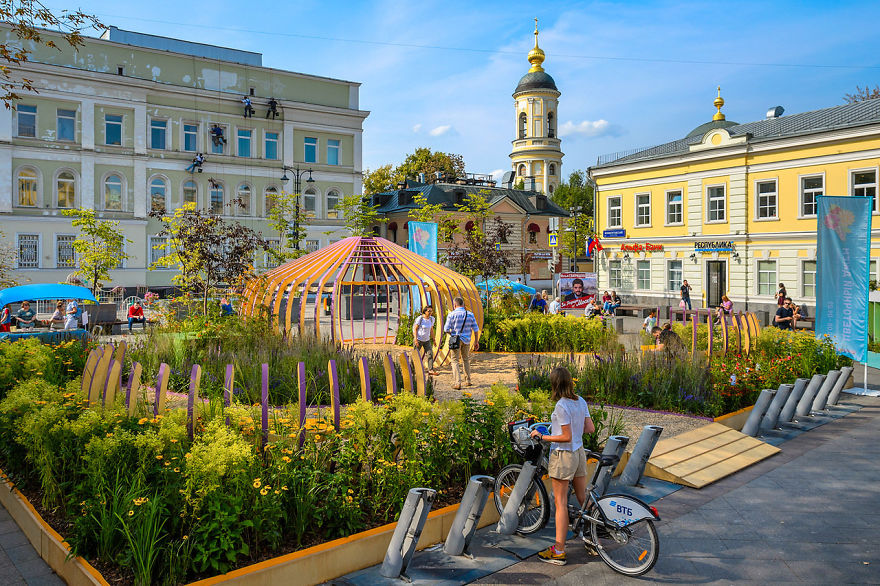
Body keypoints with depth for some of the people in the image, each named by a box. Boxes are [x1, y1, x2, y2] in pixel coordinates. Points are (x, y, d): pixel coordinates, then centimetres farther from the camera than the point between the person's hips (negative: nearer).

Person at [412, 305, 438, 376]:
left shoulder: (432, 319, 0)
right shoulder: (419, 319, -16)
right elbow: (415, 329, -14)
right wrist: (415, 339, -22)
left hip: (427, 340, 5)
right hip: (419, 340, -5)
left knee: (430, 354, -7)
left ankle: (431, 370, -10)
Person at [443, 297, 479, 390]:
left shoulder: (452, 314, -9)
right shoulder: (470, 314, 1)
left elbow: (446, 329, -9)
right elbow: (476, 329, 2)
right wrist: (476, 342, 10)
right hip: (466, 340, 4)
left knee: (455, 361, 2)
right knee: (466, 360, 21)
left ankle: (457, 383, -9)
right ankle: (468, 381, 23)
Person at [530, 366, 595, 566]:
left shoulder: (561, 406, -21)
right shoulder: (580, 401, 3)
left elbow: (566, 437, -21)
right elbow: (590, 428, 7)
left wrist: (541, 437, -15)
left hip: (563, 455, -8)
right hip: (579, 452, 8)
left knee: (561, 503, -1)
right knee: (583, 499, 17)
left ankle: (559, 551, 4)